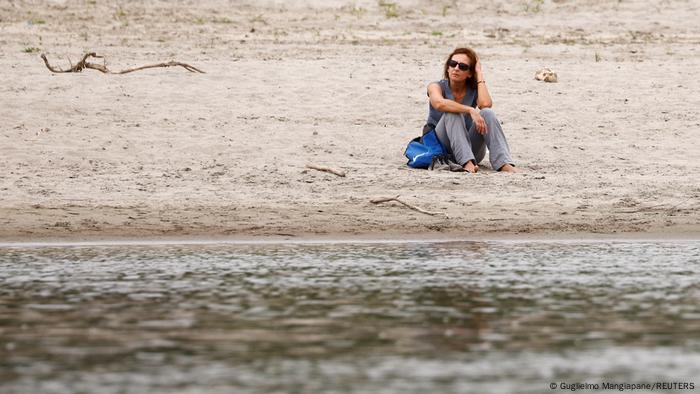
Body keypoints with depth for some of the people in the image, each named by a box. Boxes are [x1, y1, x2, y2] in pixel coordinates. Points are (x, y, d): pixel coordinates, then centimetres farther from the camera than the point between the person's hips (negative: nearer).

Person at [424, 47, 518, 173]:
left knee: (487, 113, -22)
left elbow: (486, 104, -20)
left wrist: (479, 75, -8)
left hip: (470, 148, 2)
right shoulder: (436, 87, -3)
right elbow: (439, 103, -29)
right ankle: (467, 162, -49)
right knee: (452, 113, -29)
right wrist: (471, 111, -36)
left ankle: (504, 164, -41)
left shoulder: (474, 90, 5)